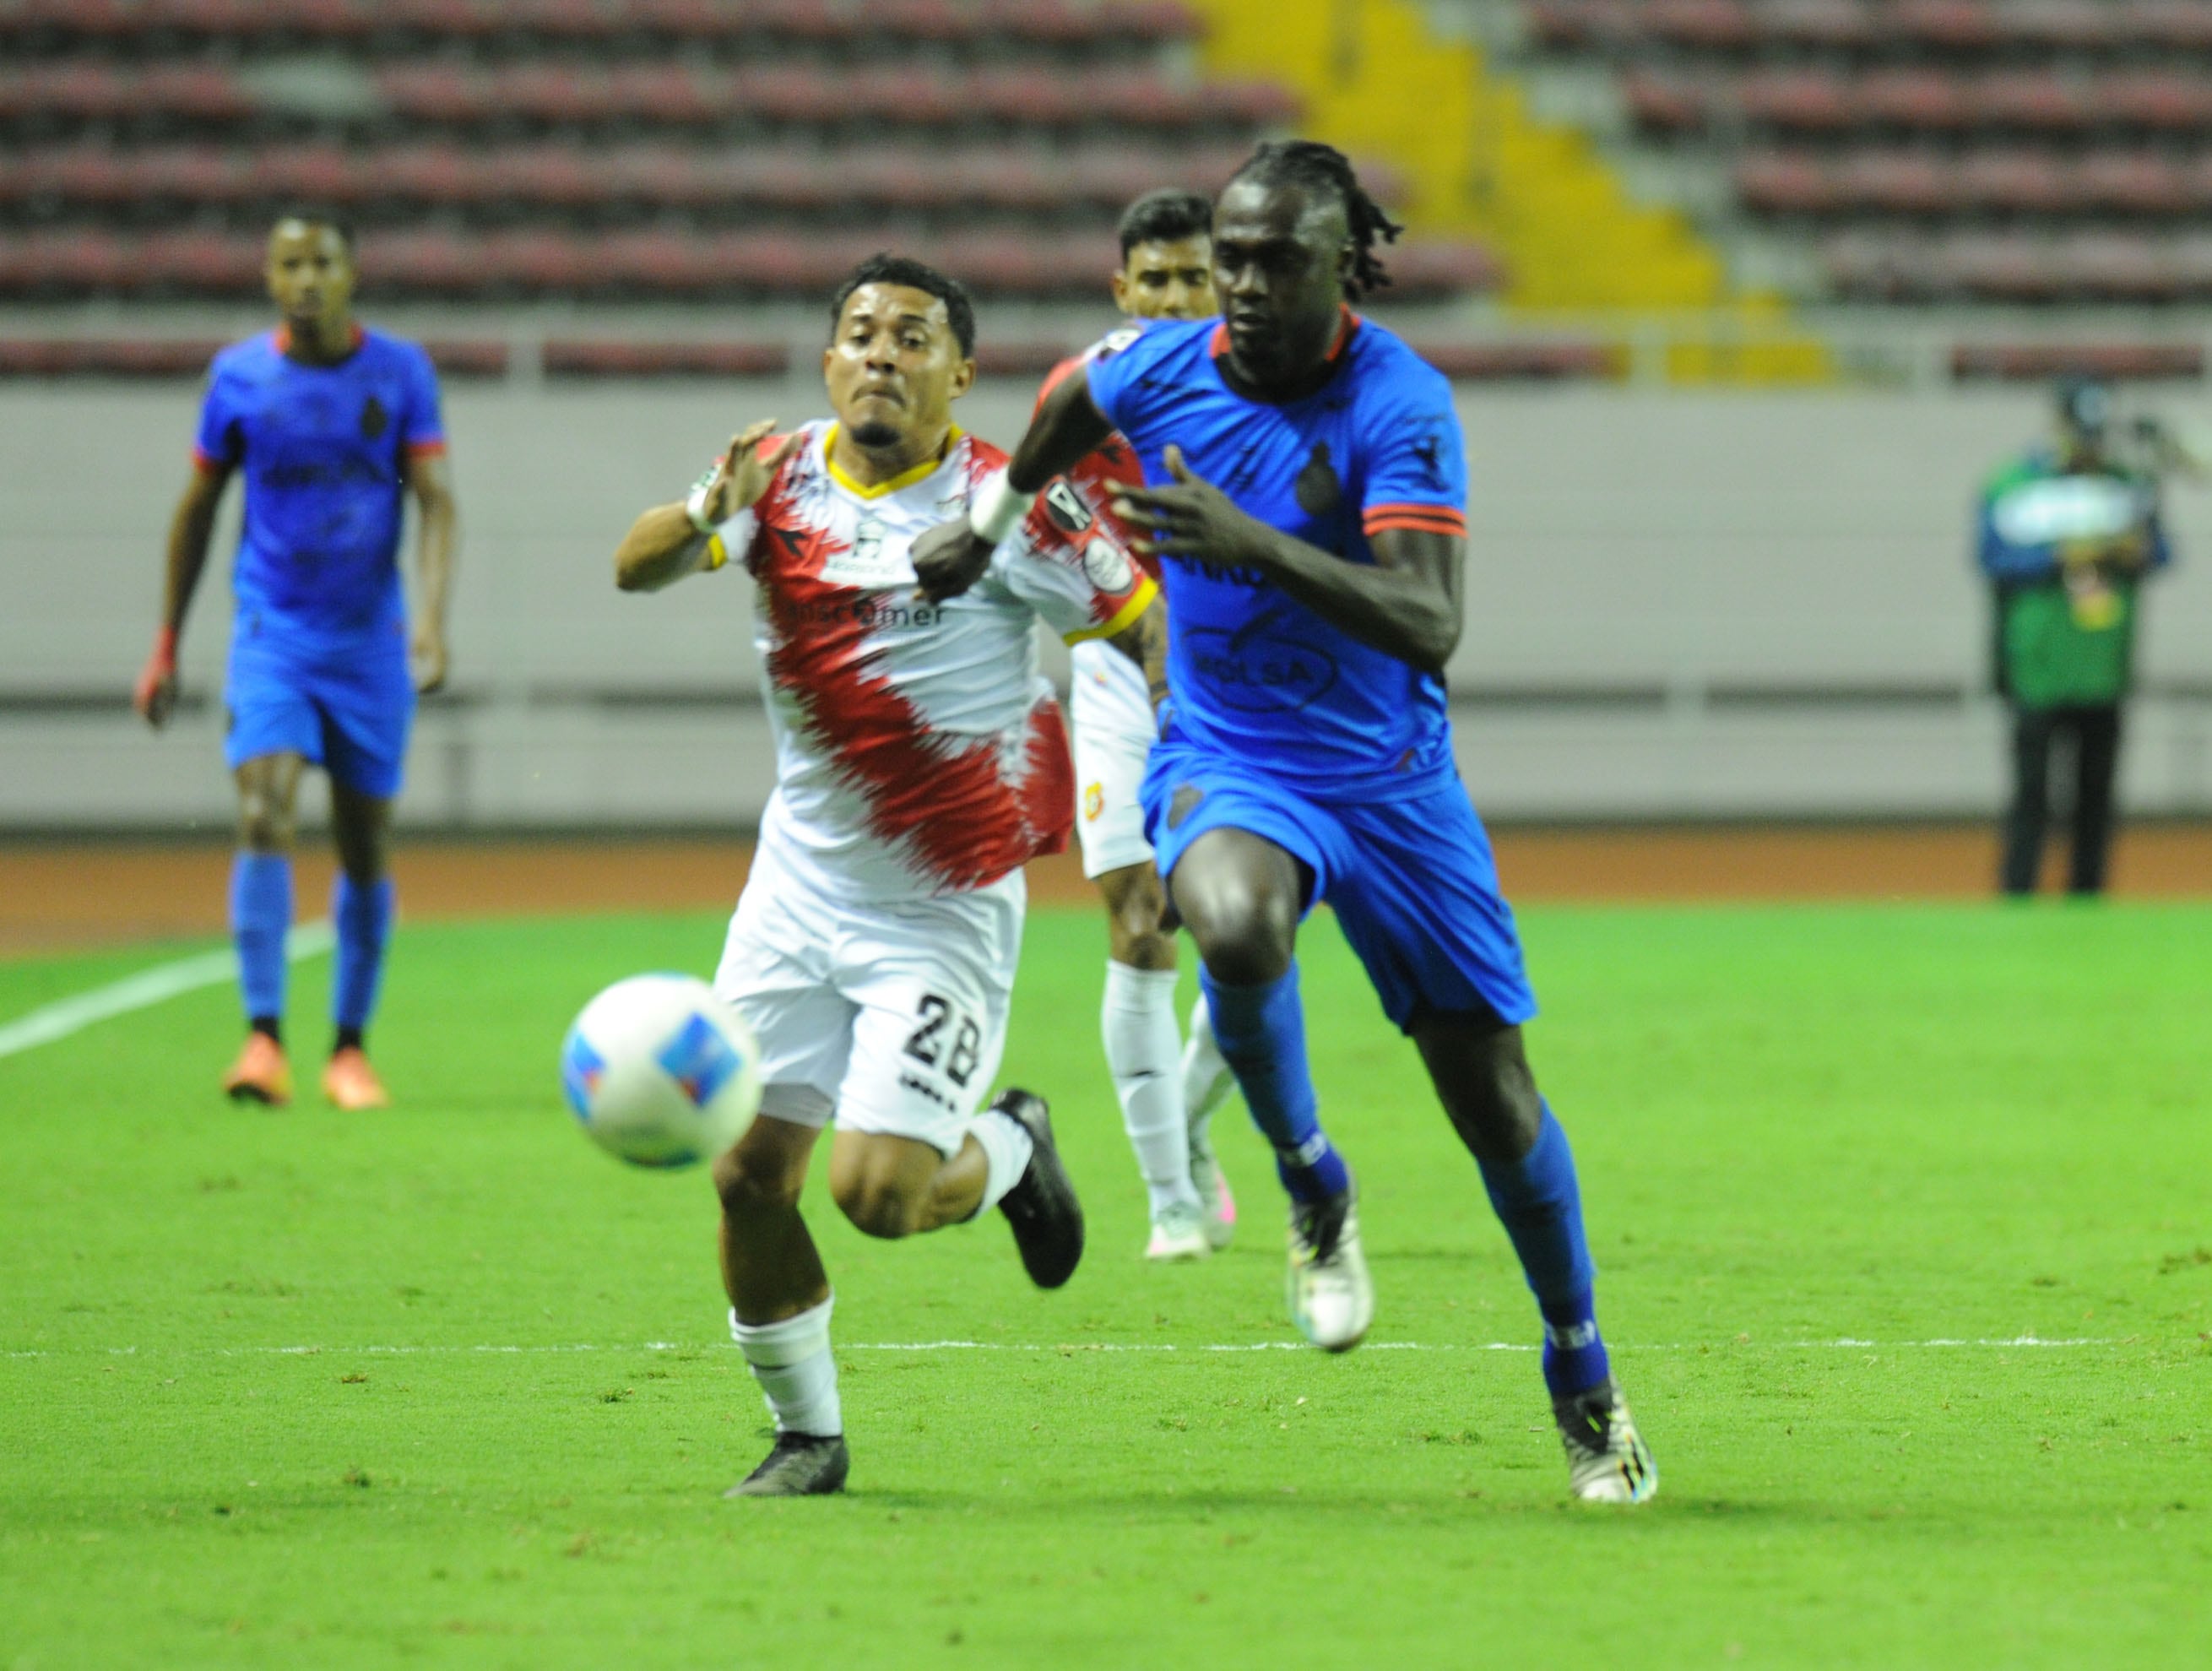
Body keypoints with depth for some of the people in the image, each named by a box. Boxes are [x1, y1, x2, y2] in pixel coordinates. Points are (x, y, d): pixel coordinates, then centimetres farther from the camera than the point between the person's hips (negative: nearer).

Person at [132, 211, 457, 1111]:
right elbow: (198, 507, 10)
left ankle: (350, 1047, 19)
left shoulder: (400, 371, -2)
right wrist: (165, 648, 11)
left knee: (366, 851, 6)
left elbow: (437, 501, -4)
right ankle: (263, 1039, -22)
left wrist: (432, 615, -20)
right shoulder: (238, 376, 0)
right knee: (264, 816, -19)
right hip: (271, 632, -1)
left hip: (369, 639, 1)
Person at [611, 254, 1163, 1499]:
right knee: (748, 1175, -1)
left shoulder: (1002, 508, -13)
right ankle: (807, 1435, 19)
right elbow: (638, 569, -7)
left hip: (944, 913, -4)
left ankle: (1009, 1152, 21)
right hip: (801, 881, 4)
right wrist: (708, 518, -29)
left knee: (877, 1192, -14)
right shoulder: (782, 476, 1)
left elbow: (1150, 626, -7)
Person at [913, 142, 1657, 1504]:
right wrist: (988, 521, 20)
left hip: (1391, 778, -1)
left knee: (1492, 1090, 4)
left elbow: (1429, 626, -35)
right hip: (1226, 766, 1)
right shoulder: (1158, 370, -9)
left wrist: (1256, 546, -45)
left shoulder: (1402, 407, -21)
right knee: (1233, 923, -36)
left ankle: (1584, 1377, 27)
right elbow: (1068, 410, 18)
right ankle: (1316, 1194, -9)